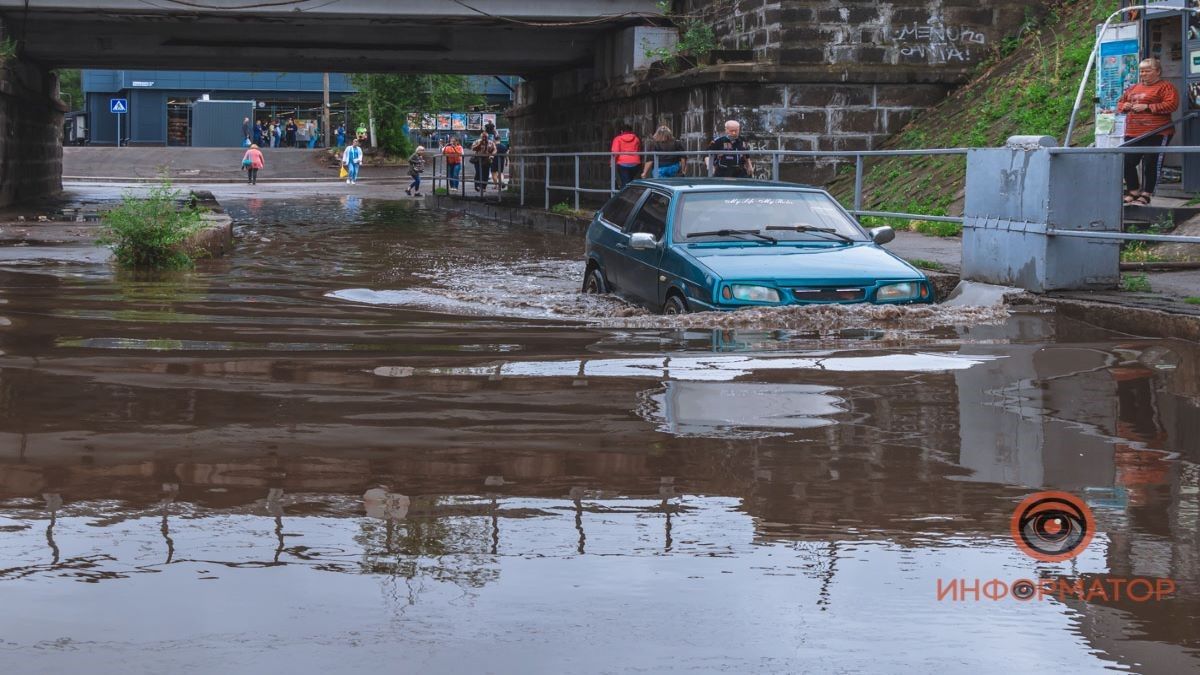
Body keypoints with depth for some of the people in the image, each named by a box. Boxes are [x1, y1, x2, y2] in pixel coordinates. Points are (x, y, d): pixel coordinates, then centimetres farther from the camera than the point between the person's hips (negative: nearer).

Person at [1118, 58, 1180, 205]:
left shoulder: (1165, 87, -2)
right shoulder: (1133, 88, 20)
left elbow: (1171, 104, -15)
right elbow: (1120, 101, 30)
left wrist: (1147, 107, -17)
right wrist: (1124, 106, 4)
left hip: (1156, 134, -7)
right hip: (1133, 134, 7)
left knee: (1151, 165, -4)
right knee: (1127, 162, 5)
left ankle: (1146, 195, 5)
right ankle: (1133, 192, 18)